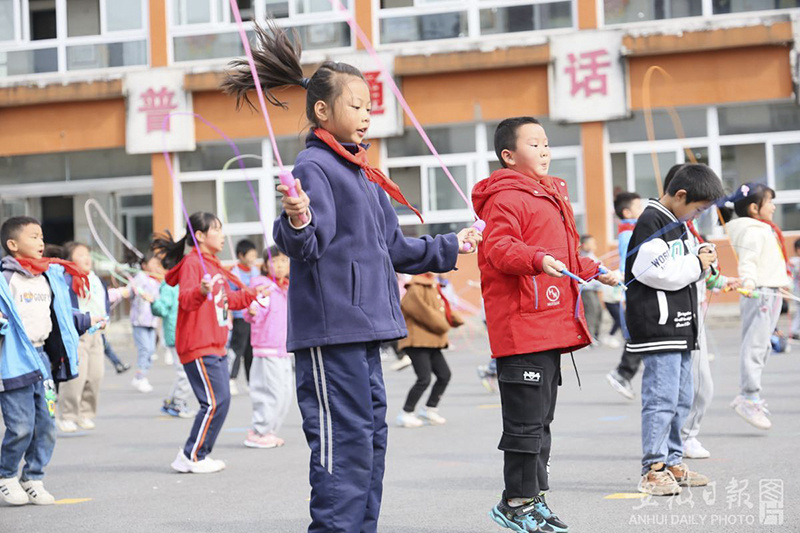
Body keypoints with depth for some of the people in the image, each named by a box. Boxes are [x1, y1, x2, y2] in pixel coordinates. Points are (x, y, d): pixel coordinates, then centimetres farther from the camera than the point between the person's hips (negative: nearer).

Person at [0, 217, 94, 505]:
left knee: (46, 424, 6)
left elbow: (60, 314, 26)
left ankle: (33, 478, 20)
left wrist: (87, 321, 23)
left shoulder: (51, 276, 14)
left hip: (42, 359, 7)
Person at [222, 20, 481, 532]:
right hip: (329, 330, -10)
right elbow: (304, 244, -23)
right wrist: (296, 223, -45)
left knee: (372, 436, 14)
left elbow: (393, 249, 30)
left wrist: (449, 248, 40)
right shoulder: (313, 167, -9)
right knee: (344, 442, -11)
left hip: (365, 328, 10)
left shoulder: (364, 175, 20)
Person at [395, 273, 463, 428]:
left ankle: (429, 409, 22)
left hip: (432, 342, 10)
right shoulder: (415, 289, -14)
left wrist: (456, 319, 5)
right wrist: (443, 326, -14)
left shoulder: (433, 287, 17)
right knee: (424, 379, -13)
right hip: (418, 341, -10)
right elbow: (423, 312, -21)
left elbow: (444, 308, 23)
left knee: (444, 375, 9)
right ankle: (405, 414, -3)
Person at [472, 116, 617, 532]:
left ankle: (534, 497, 23)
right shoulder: (505, 198, -10)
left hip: (550, 325, 10)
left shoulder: (550, 197, 22)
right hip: (521, 325, -10)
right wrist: (538, 259, -37)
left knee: (540, 419, 15)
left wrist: (592, 271, 37)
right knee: (526, 420, -6)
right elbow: (498, 248, -24)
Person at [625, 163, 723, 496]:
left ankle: (673, 462, 21)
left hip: (679, 325, 11)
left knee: (682, 398, 14)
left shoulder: (676, 224, 20)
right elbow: (652, 270, -22)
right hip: (657, 325, -10)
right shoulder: (651, 221, -12)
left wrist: (700, 261, 8)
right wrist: (696, 265, -12)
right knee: (661, 397, -12)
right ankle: (653, 469, -9)